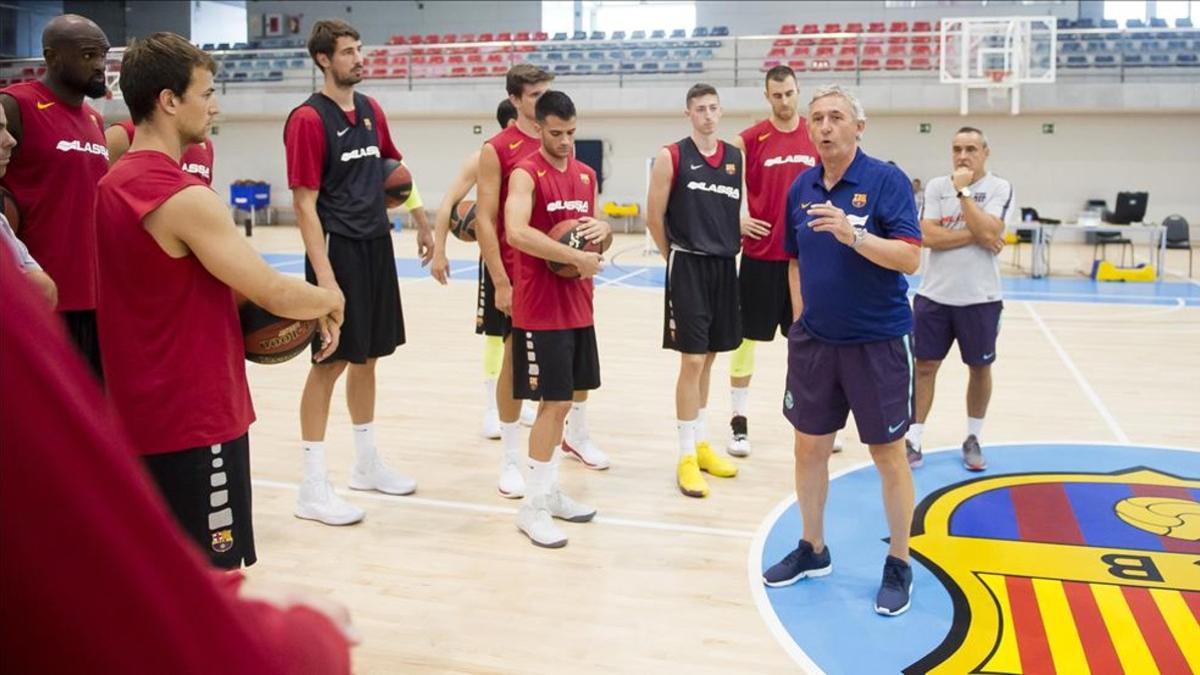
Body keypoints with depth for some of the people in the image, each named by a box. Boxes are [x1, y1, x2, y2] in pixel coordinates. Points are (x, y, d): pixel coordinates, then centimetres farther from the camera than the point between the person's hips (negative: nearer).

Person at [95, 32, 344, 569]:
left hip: (140, 414, 9)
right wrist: (331, 300, 2)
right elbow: (275, 293, -17)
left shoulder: (113, 185, 8)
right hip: (193, 420, -9)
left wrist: (240, 299, 7)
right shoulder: (185, 198, -20)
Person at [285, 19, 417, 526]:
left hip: (377, 245, 7)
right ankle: (313, 488, 6)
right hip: (339, 251, -7)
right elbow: (304, 202, -15)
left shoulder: (371, 110, 11)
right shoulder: (309, 118, -11)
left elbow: (393, 170, 24)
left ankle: (366, 463, 28)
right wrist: (323, 275, -21)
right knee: (333, 360, -3)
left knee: (367, 356, 14)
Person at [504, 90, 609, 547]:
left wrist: (603, 229, -3)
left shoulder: (586, 174, 12)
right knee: (554, 403, -6)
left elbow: (595, 228, 21)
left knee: (561, 401, 13)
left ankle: (550, 492, 26)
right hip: (541, 310, -7)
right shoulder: (526, 174, -11)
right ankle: (533, 508, 5)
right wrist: (576, 257, -25)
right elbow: (516, 232, -27)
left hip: (578, 307, 7)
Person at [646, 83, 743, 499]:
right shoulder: (671, 157, -6)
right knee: (692, 360, -6)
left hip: (725, 266, 5)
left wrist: (731, 246, 9)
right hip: (689, 267, -5)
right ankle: (687, 457, 3)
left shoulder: (736, 157, 8)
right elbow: (654, 217, -3)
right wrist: (674, 257, 3)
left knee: (708, 358, 14)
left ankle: (701, 443, 26)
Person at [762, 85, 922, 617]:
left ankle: (898, 566, 22)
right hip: (814, 341, 5)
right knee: (809, 448, 12)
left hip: (876, 342, -5)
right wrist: (800, 314, 7)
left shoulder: (886, 180, -10)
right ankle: (812, 549, 31)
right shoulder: (801, 188, 6)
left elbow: (910, 257, -18)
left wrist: (852, 234, -30)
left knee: (888, 455, 5)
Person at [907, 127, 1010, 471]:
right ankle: (913, 441, 11)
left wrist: (963, 190, -16)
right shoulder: (936, 186, 2)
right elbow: (927, 236, -9)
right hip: (934, 295, 1)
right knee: (925, 365, 4)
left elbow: (988, 232, -19)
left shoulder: (999, 188, -4)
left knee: (980, 368, 10)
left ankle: (973, 439, 27)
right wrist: (975, 236, -15)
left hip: (979, 298, -1)